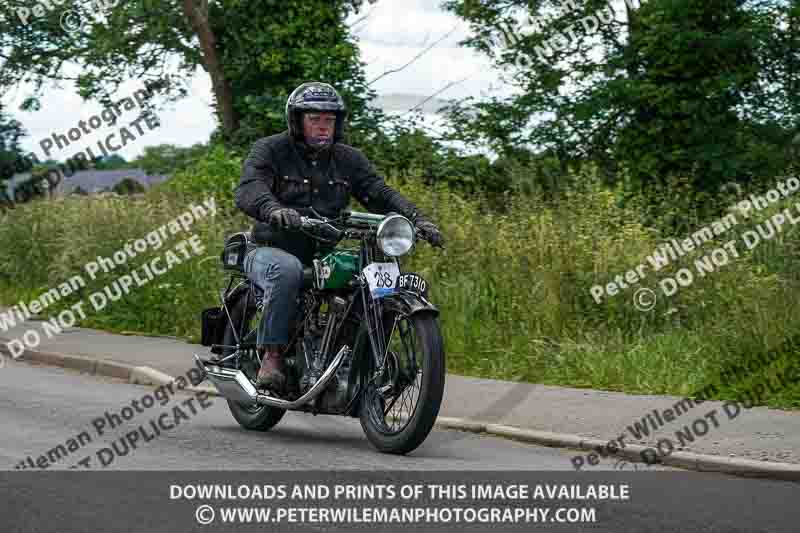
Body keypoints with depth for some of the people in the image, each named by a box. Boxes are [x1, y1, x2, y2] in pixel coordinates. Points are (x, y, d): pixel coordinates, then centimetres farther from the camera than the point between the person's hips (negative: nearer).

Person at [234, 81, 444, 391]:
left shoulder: (349, 160, 14)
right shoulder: (269, 150, 0)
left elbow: (379, 193, 1)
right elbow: (248, 190, -18)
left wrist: (416, 219, -18)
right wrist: (273, 209, -42)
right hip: (272, 251, -4)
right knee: (287, 270, -39)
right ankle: (271, 355, -29)